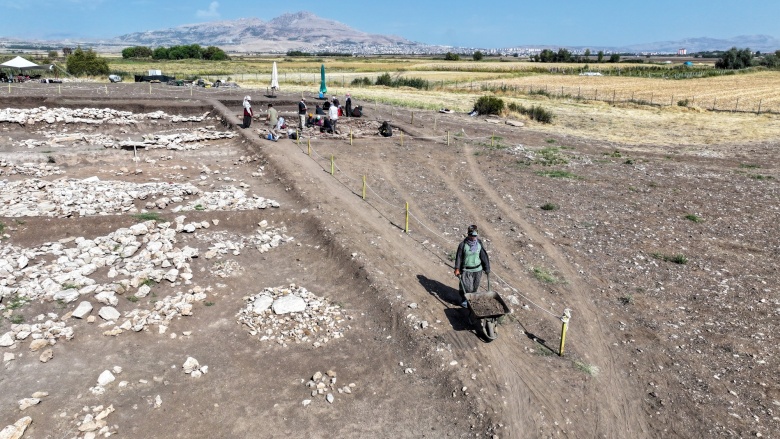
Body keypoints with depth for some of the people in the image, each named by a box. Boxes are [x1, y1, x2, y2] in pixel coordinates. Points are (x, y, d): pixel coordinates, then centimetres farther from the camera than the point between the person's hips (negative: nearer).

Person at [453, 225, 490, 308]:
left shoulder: (479, 244, -8)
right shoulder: (463, 245, -16)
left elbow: (484, 256, 0)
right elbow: (459, 257, -8)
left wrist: (487, 268, 3)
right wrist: (457, 269, -7)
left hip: (477, 269, 3)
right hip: (466, 270, -3)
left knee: (475, 286, 14)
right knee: (466, 286, 1)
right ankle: (464, 300, 24)